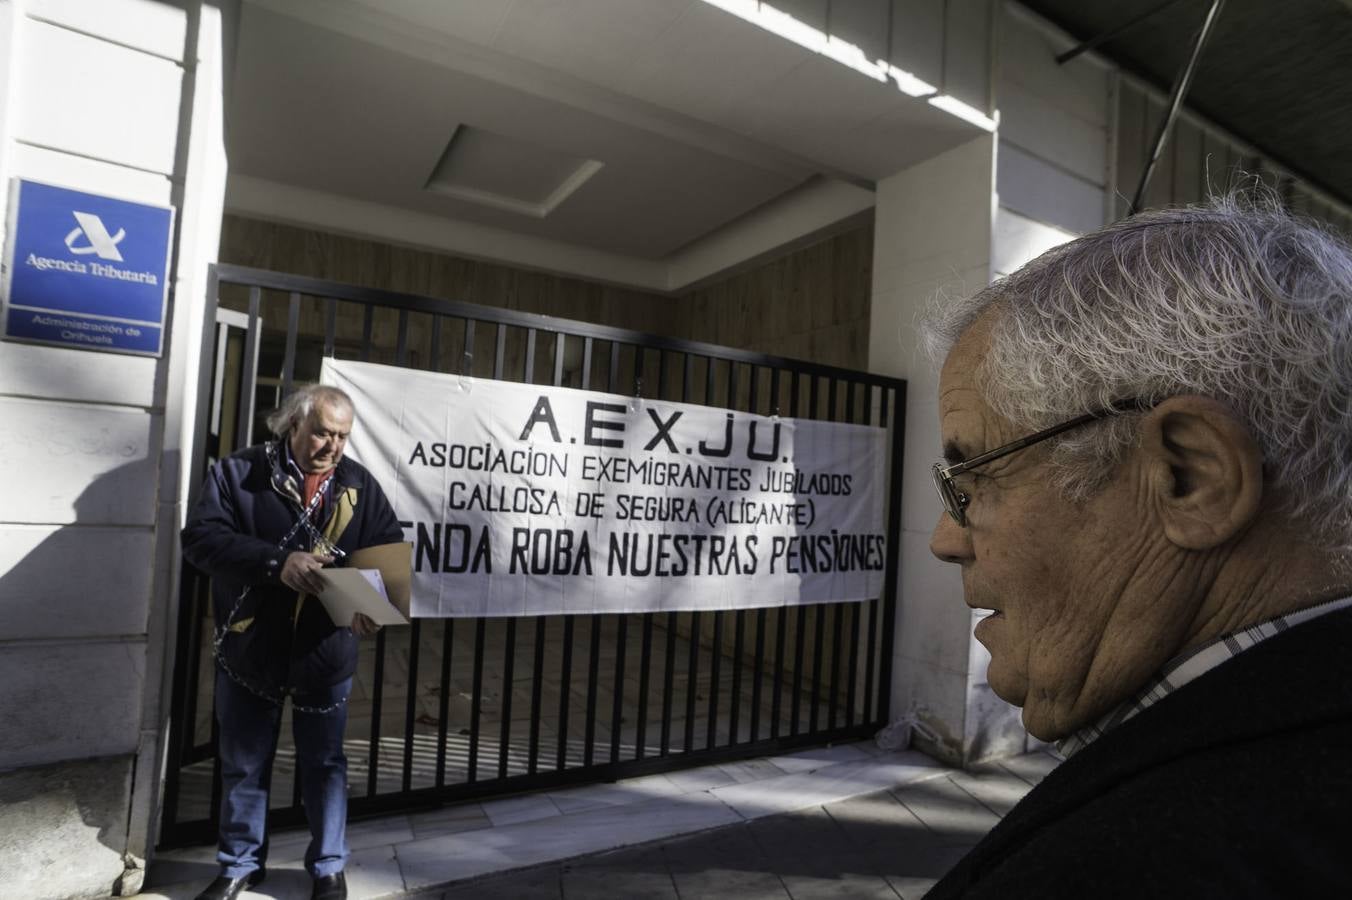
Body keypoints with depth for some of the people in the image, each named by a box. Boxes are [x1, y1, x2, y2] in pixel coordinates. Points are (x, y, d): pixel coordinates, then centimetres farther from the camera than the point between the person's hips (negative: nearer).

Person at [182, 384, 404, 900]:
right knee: (244, 765, 17)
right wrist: (277, 562, -30)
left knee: (324, 765, 14)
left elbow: (391, 554, -3)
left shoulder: (359, 486, -1)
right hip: (249, 650, 0)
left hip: (324, 655, 1)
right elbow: (201, 537, -16)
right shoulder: (239, 472, -6)